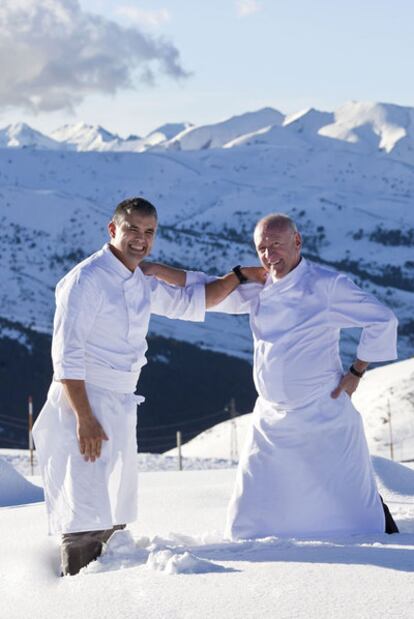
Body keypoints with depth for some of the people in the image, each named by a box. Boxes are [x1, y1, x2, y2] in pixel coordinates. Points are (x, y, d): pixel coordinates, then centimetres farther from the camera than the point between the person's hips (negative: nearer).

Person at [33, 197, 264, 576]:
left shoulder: (142, 284, 12)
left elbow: (188, 302, 30)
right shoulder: (86, 280, -14)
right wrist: (84, 419, -24)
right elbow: (66, 356, -19)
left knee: (115, 516, 13)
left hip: (120, 410, 9)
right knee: (87, 515, -12)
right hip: (81, 404, -9)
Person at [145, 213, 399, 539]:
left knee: (350, 500, -1)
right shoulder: (259, 289, 8)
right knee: (253, 515, 7)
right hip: (272, 421, 6)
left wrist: (356, 372, -6)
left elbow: (382, 320, -5)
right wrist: (157, 269, 8)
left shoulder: (326, 285, -9)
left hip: (324, 417, -5)